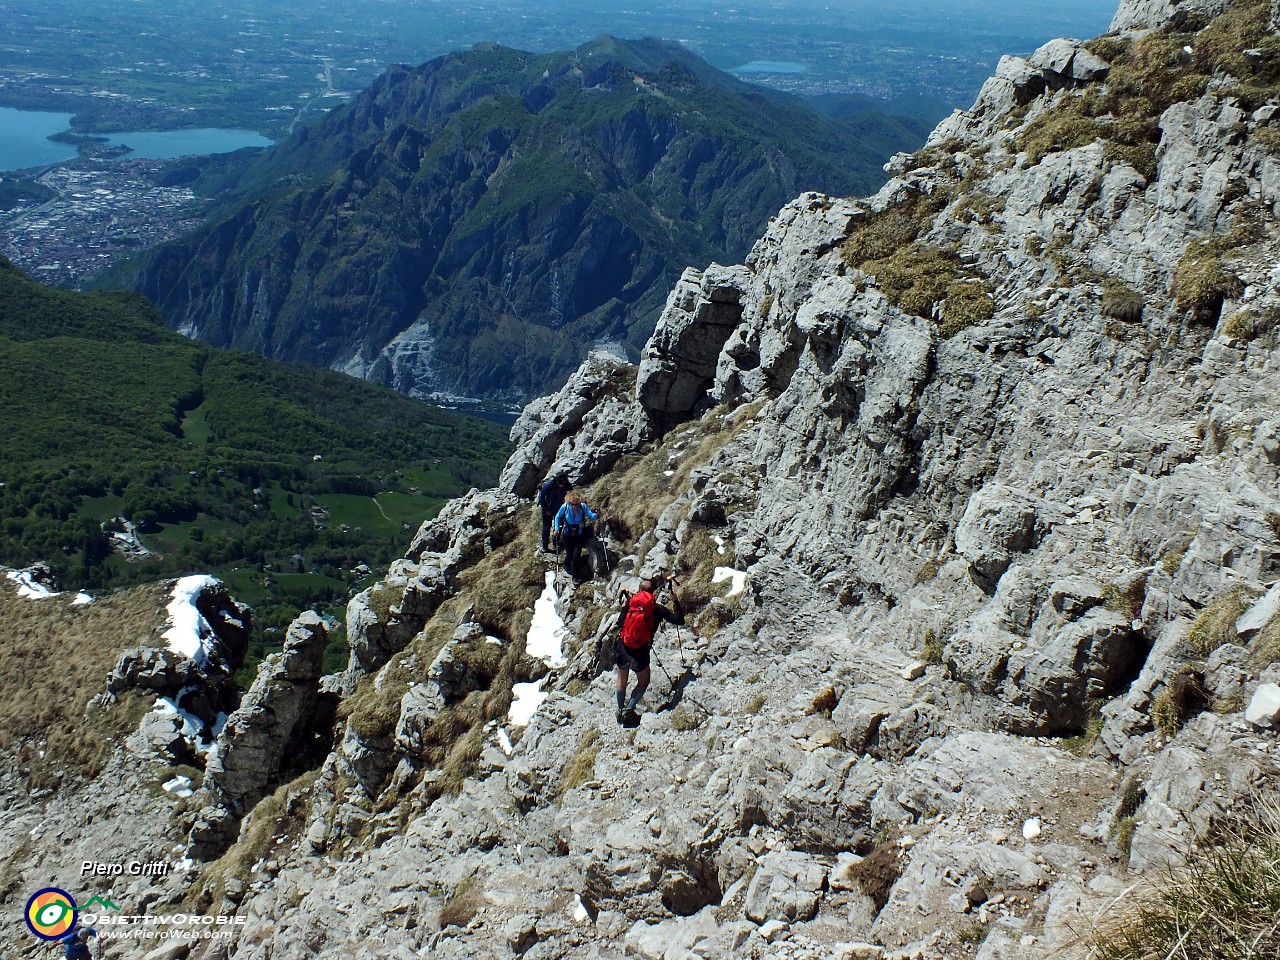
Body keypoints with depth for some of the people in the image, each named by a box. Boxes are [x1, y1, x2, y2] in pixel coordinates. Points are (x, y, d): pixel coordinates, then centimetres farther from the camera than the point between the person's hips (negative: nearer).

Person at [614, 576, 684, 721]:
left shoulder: (630, 604, 0)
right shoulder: (656, 608, -6)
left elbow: (619, 624, 8)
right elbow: (679, 620, -6)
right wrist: (675, 601, 4)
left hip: (623, 648, 3)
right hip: (641, 652, -3)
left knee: (622, 680, 23)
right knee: (643, 682, 19)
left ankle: (620, 709, 34)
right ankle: (629, 708, 8)